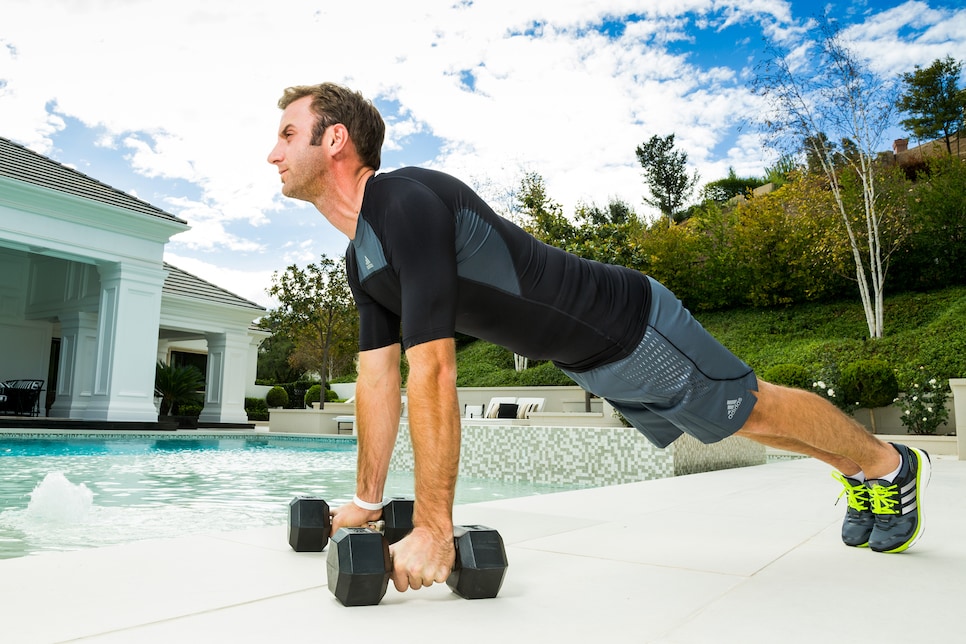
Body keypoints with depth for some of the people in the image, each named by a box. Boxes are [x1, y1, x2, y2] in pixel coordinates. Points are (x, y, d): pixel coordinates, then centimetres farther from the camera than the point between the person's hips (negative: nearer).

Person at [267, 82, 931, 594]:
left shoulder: (407, 202, -30)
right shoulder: (361, 260, 1)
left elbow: (433, 373, -35)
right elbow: (378, 376, 5)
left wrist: (433, 529, -31)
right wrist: (368, 500, 9)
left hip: (629, 325, -8)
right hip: (589, 362, 8)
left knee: (754, 408, 11)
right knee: (741, 421, 23)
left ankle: (889, 465, 40)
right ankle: (858, 475, 47)